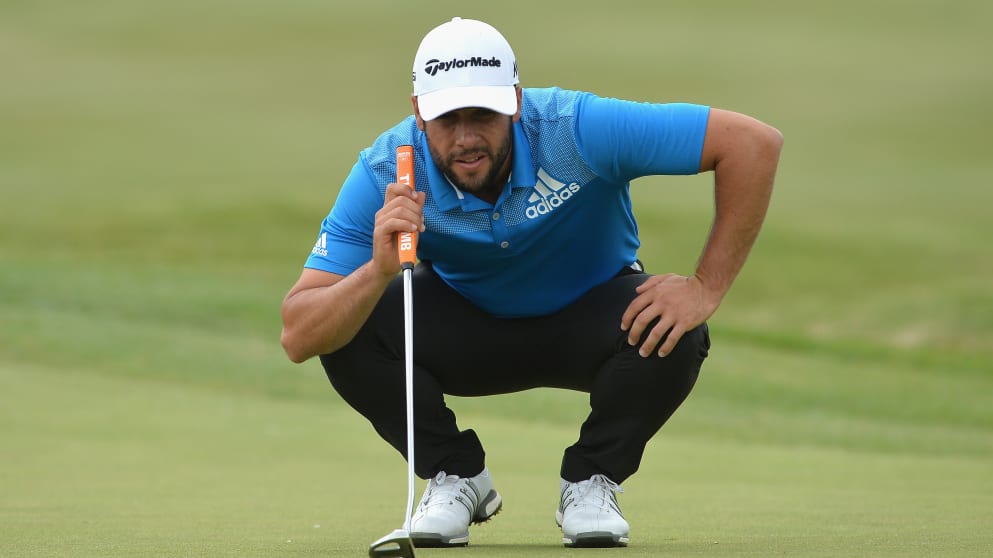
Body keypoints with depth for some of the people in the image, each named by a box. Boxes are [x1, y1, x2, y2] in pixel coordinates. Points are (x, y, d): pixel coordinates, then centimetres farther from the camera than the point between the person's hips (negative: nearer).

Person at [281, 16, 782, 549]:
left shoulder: (577, 130, -34)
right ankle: (455, 477, -1)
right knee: (352, 328, -27)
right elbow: (298, 337, -31)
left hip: (587, 315, -1)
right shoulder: (383, 176, -28)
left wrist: (707, 286, -33)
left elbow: (753, 142, -32)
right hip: (467, 319, 1)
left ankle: (590, 482, -4)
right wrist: (380, 269, -50)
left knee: (674, 333, -33)